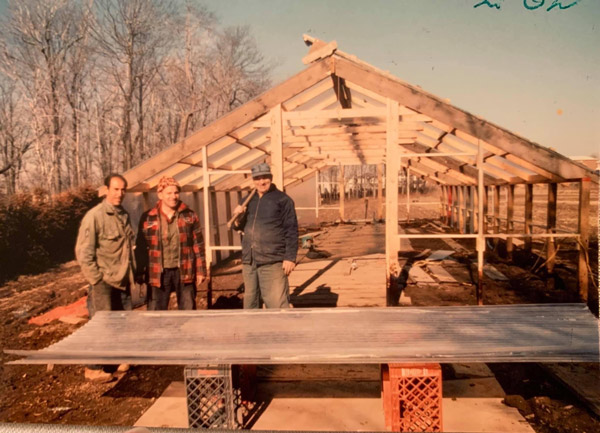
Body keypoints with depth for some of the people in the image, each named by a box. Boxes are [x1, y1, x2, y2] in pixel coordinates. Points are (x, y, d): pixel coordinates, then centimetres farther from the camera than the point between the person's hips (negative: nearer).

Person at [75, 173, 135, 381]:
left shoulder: (124, 215, 9)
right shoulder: (94, 216, -13)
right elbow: (83, 252, -14)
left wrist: (132, 272, 12)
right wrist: (97, 280, -14)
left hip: (123, 280, 7)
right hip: (104, 283, -7)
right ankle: (94, 368, 16)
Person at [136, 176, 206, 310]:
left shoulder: (189, 216, 2)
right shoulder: (148, 218, -1)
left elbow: (198, 244, 4)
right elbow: (141, 247, 3)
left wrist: (201, 270, 1)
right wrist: (140, 273, 1)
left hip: (184, 271, 1)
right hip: (158, 273, 0)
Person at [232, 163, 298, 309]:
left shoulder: (282, 199, -2)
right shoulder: (249, 200, 15)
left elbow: (291, 230, -6)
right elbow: (239, 227, 22)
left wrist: (290, 258, -12)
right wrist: (237, 217, 0)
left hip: (273, 263, -6)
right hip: (249, 262, 6)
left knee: (277, 304, -9)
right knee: (250, 302, 14)